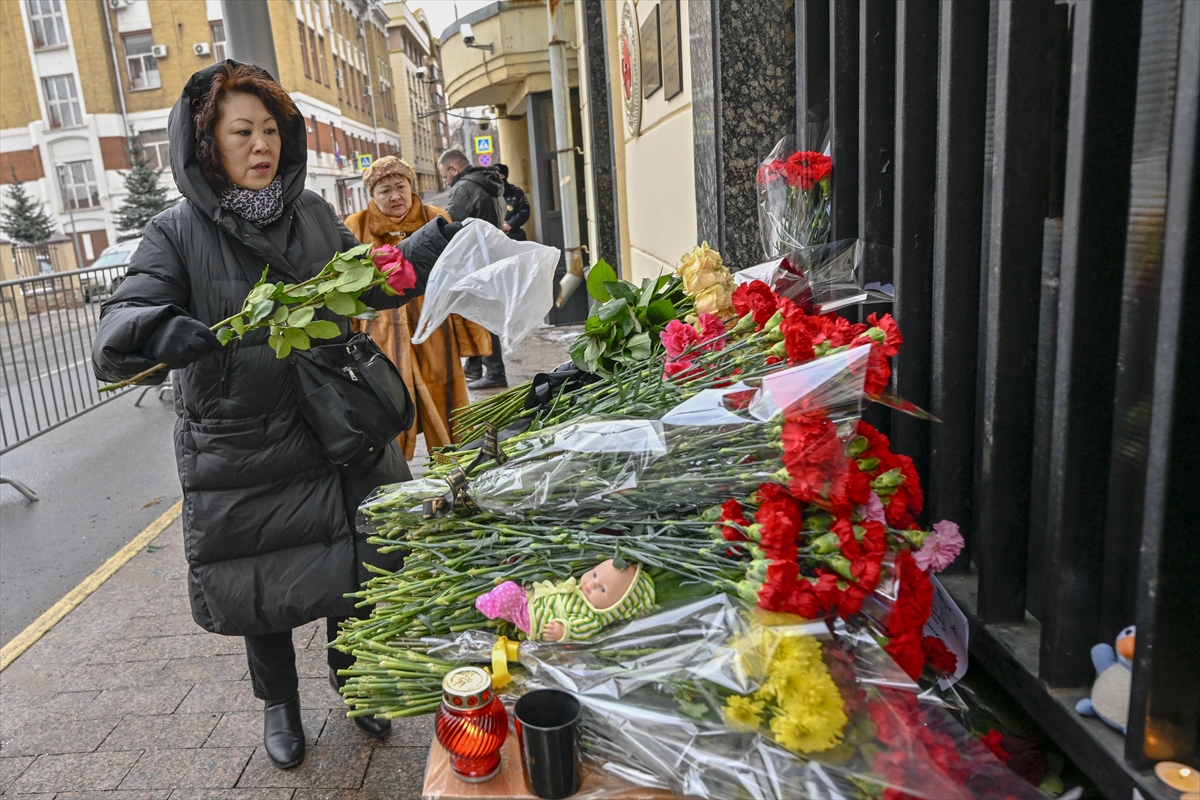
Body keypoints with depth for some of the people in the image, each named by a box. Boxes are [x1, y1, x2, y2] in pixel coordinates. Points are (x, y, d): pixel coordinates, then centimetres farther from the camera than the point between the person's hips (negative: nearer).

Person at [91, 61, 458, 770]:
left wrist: (446, 229, 5)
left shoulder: (313, 213, 4)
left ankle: (352, 681, 44)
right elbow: (119, 326, -16)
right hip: (240, 455, -3)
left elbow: (376, 286, 14)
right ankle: (279, 703, 43)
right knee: (262, 589, 14)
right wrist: (168, 333, -40)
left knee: (355, 571, 15)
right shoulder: (178, 233, -8)